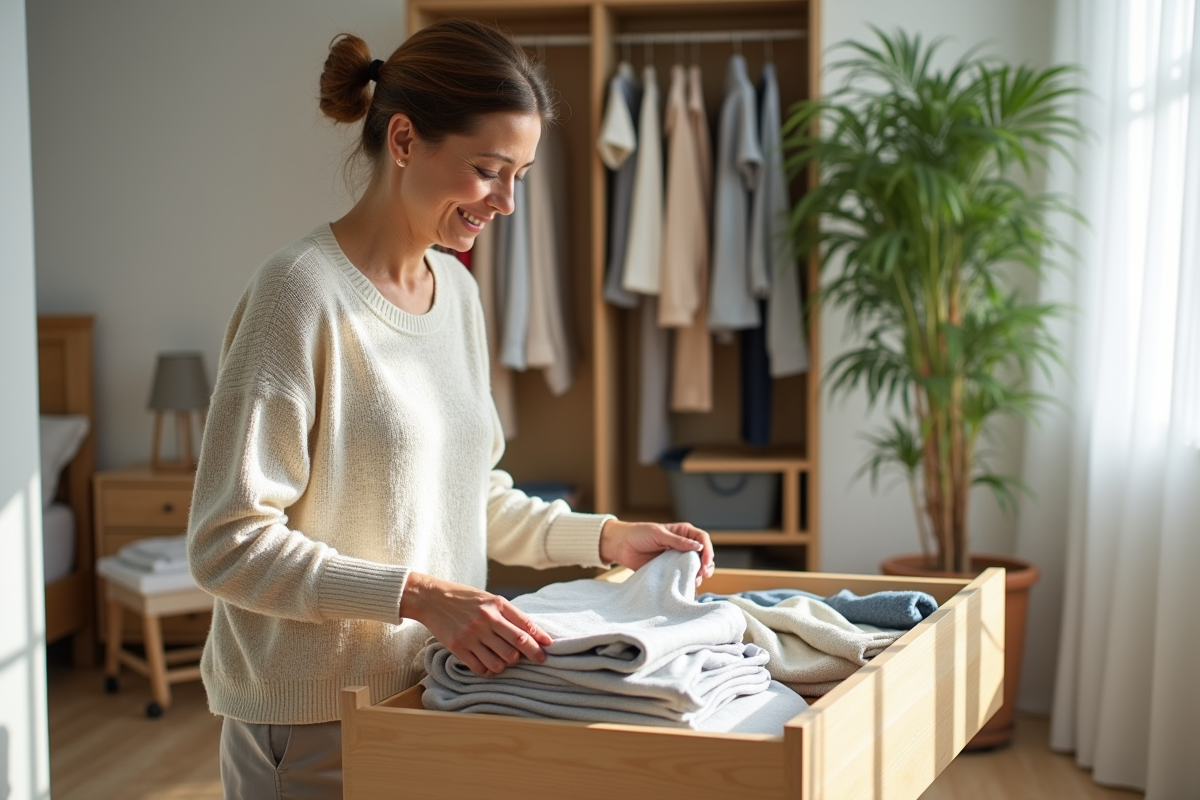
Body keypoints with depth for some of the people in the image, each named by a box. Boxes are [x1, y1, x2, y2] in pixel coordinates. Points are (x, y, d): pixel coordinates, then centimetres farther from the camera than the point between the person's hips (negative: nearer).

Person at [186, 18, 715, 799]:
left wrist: (603, 536, 4)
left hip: (429, 695, 7)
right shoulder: (303, 292, -17)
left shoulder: (457, 290, 7)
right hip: (317, 724, -7)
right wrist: (418, 595, -27)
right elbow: (228, 543, -19)